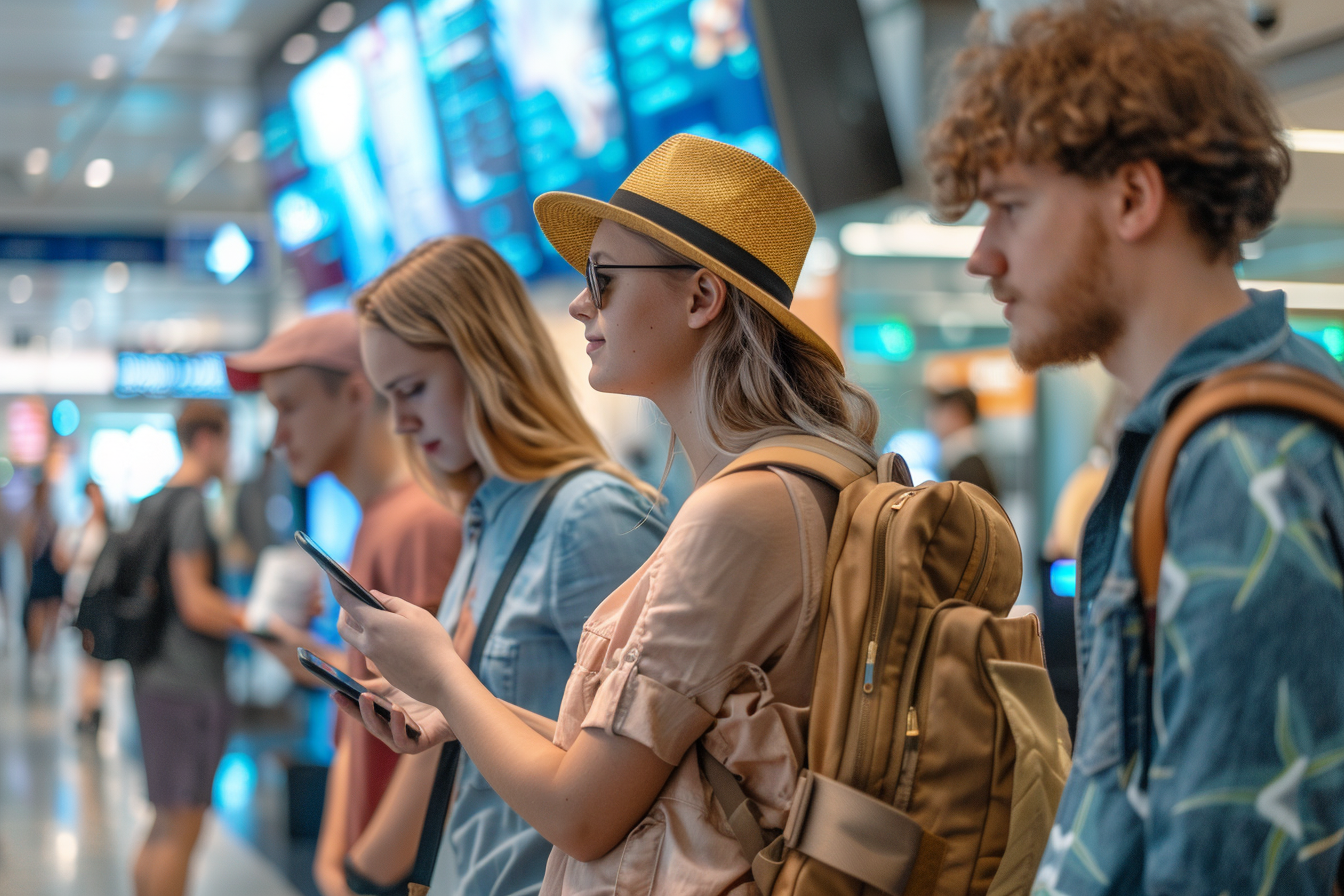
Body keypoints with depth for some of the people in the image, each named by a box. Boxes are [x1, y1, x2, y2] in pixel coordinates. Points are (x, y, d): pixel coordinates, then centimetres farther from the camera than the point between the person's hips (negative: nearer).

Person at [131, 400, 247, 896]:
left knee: (164, 827, 17)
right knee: (179, 831, -4)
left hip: (156, 678, 10)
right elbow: (195, 604, -20)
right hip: (189, 684, -10)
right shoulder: (190, 505, -14)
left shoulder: (152, 503, 15)